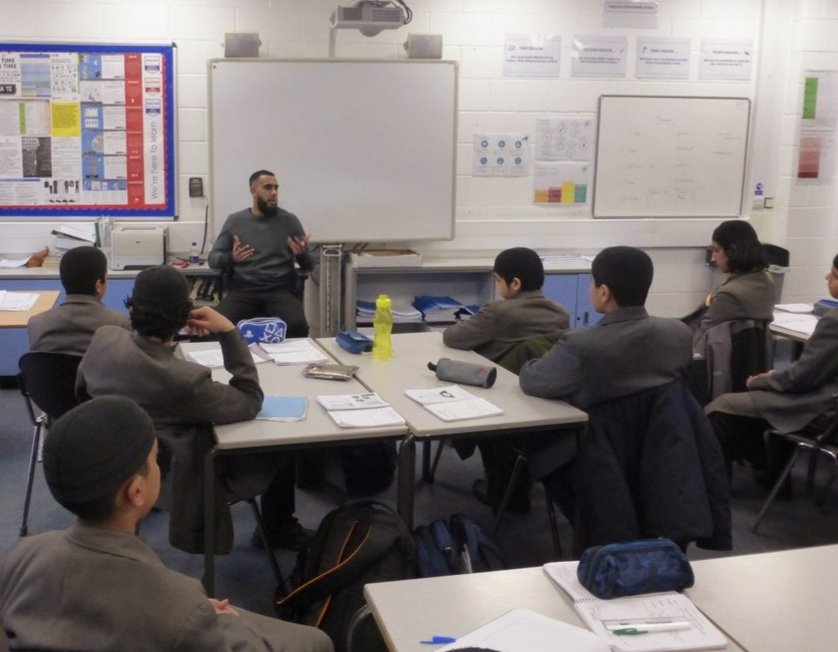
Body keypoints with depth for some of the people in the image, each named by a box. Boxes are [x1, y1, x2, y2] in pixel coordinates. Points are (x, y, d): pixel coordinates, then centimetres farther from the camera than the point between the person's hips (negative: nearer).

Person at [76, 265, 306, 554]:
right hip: (175, 481, -6)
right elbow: (251, 402, -21)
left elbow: (81, 387, 4)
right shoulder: (186, 379, -38)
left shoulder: (103, 338, -18)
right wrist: (229, 332, -25)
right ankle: (280, 530, 36)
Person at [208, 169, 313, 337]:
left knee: (297, 326, -32)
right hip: (242, 290, 0)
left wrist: (303, 254, -12)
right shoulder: (235, 221, 12)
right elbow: (213, 258, 11)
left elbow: (308, 265, 12)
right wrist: (231, 258, -11)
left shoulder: (289, 220, 10)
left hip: (279, 291, 0)